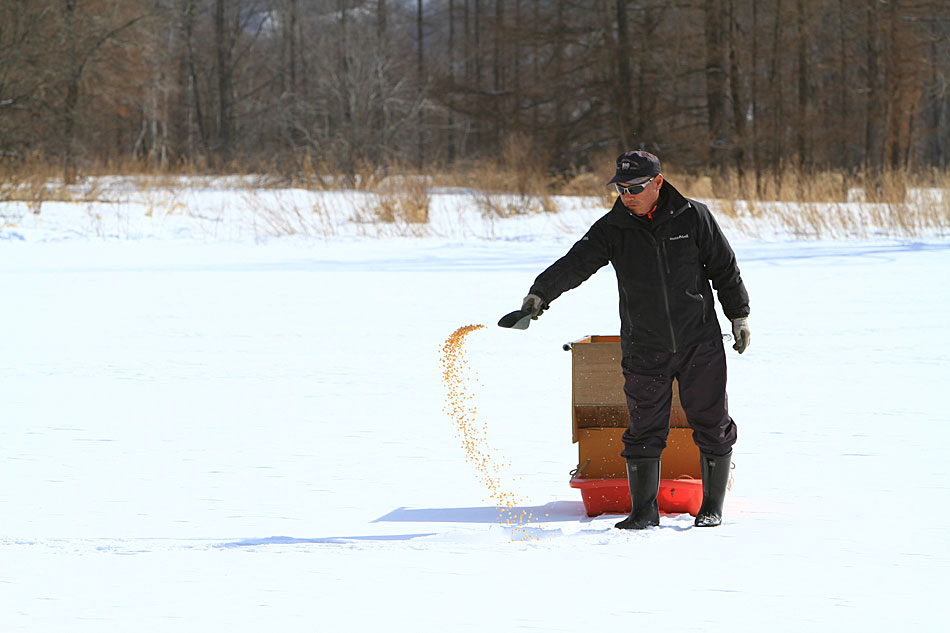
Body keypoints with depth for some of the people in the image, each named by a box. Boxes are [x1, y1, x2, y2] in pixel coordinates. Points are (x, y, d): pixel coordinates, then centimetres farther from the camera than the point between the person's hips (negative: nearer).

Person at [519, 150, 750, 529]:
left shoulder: (693, 218, -4)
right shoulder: (612, 229, -4)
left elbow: (725, 268, 5)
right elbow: (576, 263, -17)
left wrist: (739, 316, 7)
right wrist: (541, 293, -33)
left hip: (700, 343, -1)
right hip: (644, 351, 1)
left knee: (712, 426, 4)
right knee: (644, 430, 0)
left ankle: (712, 506, 17)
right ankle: (644, 510, 12)